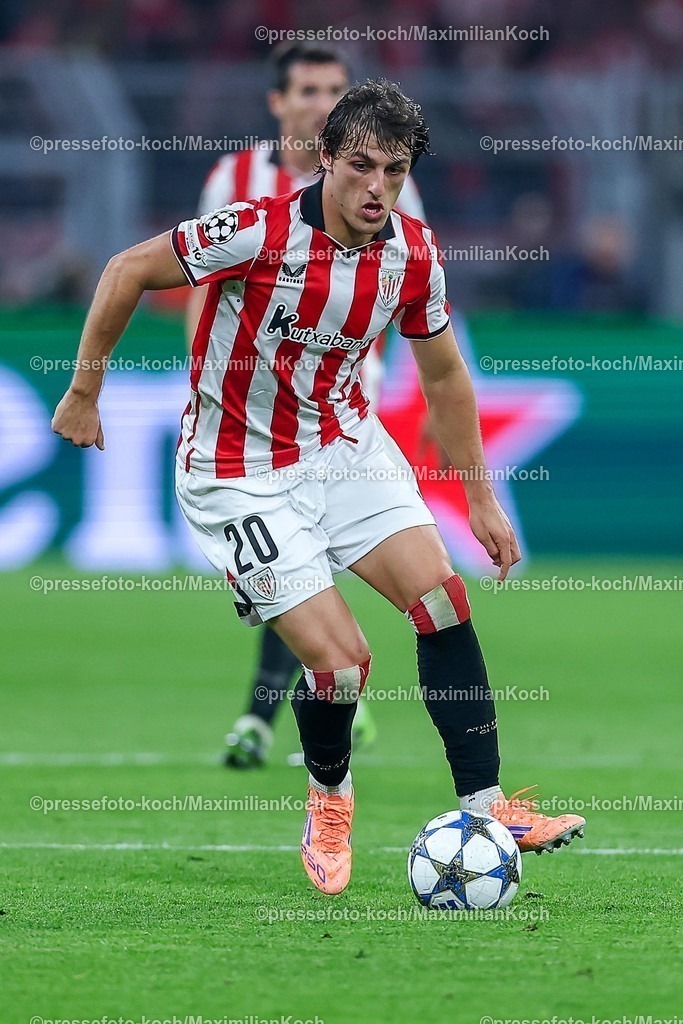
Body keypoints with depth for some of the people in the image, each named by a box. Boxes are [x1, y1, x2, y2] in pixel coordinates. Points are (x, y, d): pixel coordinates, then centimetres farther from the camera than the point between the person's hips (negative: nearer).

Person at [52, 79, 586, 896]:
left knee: (442, 598, -11)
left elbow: (443, 377, 9)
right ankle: (328, 794, 20)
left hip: (344, 444, 5)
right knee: (340, 660, -12)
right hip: (239, 475, -5)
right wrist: (83, 393, -6)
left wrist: (480, 498, 12)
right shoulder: (258, 232, -25)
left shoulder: (414, 255, -7)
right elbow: (128, 271, -13)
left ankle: (485, 808, -5)